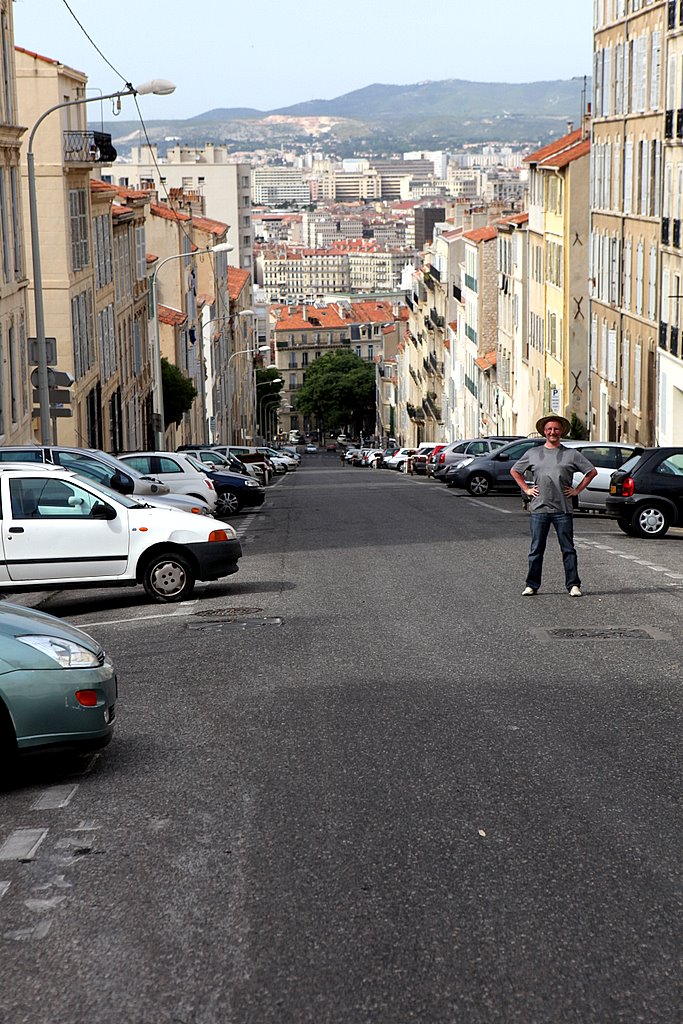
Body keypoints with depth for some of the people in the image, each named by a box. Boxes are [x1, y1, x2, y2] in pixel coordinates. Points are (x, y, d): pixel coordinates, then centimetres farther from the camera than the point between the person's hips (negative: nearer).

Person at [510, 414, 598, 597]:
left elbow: (592, 471, 12)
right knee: (536, 549, 3)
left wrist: (577, 490, 5)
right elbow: (514, 471, 22)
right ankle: (531, 585, 10)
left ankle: (573, 585, 6)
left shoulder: (571, 454, 7)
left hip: (563, 510, -1)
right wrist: (526, 489, 11)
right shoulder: (533, 453, 12)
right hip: (539, 508, 1)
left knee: (568, 549, 1)